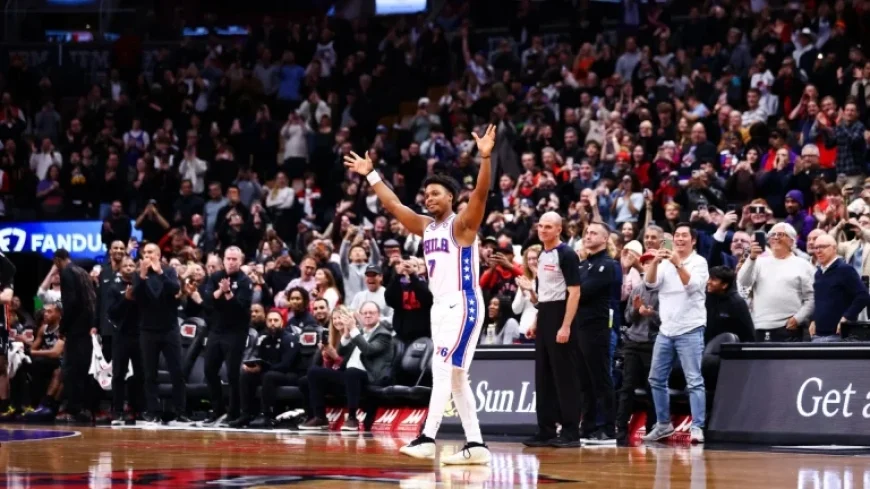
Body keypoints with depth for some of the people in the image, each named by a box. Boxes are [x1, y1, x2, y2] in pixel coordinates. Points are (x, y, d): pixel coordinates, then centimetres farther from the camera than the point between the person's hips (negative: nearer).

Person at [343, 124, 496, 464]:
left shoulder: (461, 224, -8)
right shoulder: (426, 226, 14)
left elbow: (481, 193, -24)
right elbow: (393, 205, 23)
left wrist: (485, 158, -36)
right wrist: (371, 175, 23)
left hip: (463, 305, -9)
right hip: (440, 306, 9)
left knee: (443, 371, -17)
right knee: (456, 378, 7)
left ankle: (427, 439, -24)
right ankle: (475, 445, 8)